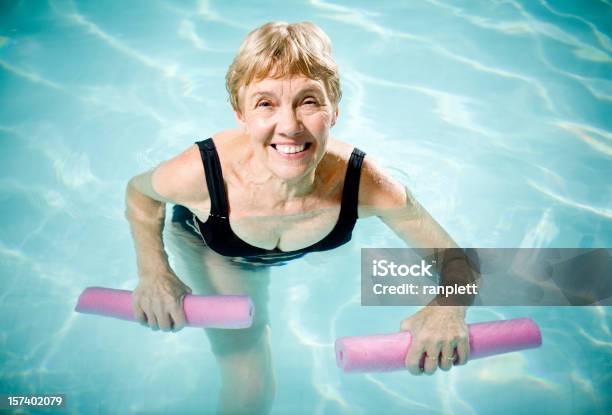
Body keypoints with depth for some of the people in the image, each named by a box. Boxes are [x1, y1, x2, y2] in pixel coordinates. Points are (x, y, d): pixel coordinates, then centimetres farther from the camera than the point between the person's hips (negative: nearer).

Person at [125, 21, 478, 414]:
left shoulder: (366, 183, -39)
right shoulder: (201, 173, -42)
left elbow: (458, 262, -28)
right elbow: (140, 191, -16)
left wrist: (448, 308, -50)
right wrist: (153, 270, -31)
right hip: (208, 248, -1)